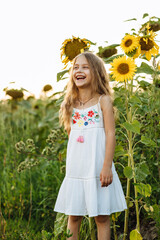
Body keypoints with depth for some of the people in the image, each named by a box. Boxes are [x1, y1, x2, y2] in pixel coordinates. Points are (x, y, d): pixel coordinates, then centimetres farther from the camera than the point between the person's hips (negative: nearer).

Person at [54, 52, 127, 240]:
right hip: (75, 169, 4)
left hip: (97, 168, -4)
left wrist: (107, 166, -16)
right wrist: (70, 166, 15)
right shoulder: (71, 105, 9)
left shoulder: (103, 101, -4)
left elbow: (110, 134, -9)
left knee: (101, 217, 3)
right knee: (73, 216, 8)